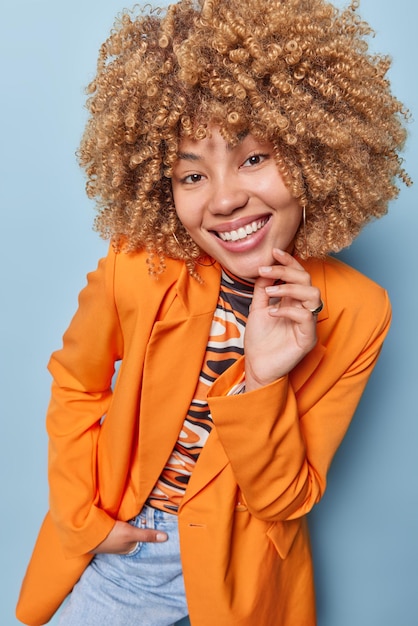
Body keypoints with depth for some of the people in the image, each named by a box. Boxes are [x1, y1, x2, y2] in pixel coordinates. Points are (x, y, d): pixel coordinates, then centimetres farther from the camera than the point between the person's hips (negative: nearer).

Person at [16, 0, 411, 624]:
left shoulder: (354, 313, -20)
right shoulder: (134, 270, -20)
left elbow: (286, 500, -16)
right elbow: (74, 386, -2)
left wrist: (263, 381, -31)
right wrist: (82, 517, -7)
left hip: (240, 573, 0)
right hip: (115, 548, 1)